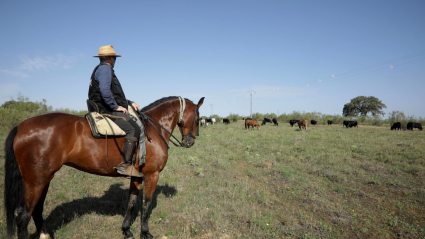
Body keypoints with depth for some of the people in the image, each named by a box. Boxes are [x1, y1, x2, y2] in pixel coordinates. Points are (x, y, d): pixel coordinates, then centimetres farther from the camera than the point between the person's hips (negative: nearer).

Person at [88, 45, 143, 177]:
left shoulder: (104, 69, 27)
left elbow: (116, 94, 28)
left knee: (135, 127, 16)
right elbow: (104, 90, -25)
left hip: (109, 110, 11)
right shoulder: (105, 68, -7)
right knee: (134, 129, -25)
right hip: (108, 111, -11)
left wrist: (129, 103, 18)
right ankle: (125, 165, -28)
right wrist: (116, 106, -19)